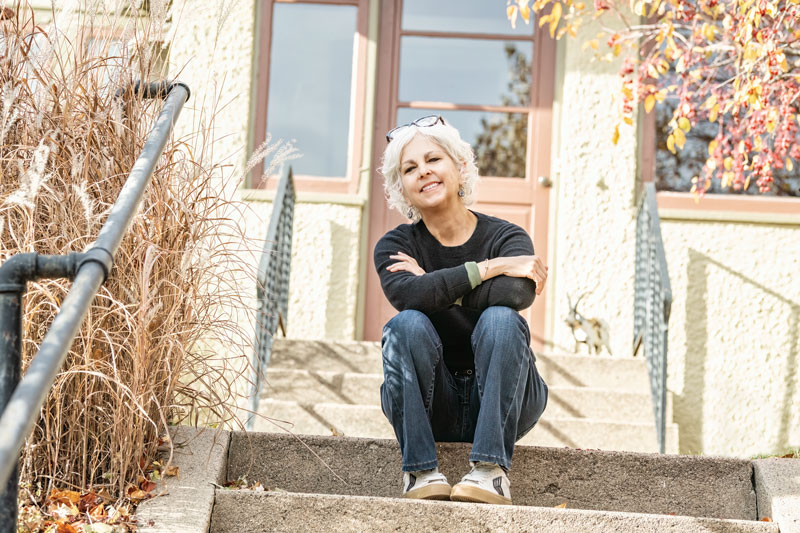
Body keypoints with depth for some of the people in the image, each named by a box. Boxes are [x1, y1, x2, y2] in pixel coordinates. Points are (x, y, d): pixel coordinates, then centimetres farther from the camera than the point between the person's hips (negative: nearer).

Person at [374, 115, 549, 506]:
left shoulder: (506, 237, -6)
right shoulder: (395, 247, -2)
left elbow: (516, 294, -29)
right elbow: (407, 295, -26)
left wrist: (436, 285, -17)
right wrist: (488, 267, -24)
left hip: (501, 402, -1)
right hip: (429, 409, 1)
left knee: (500, 318, -27)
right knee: (408, 323, -25)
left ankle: (490, 470, -31)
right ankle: (421, 471, -25)